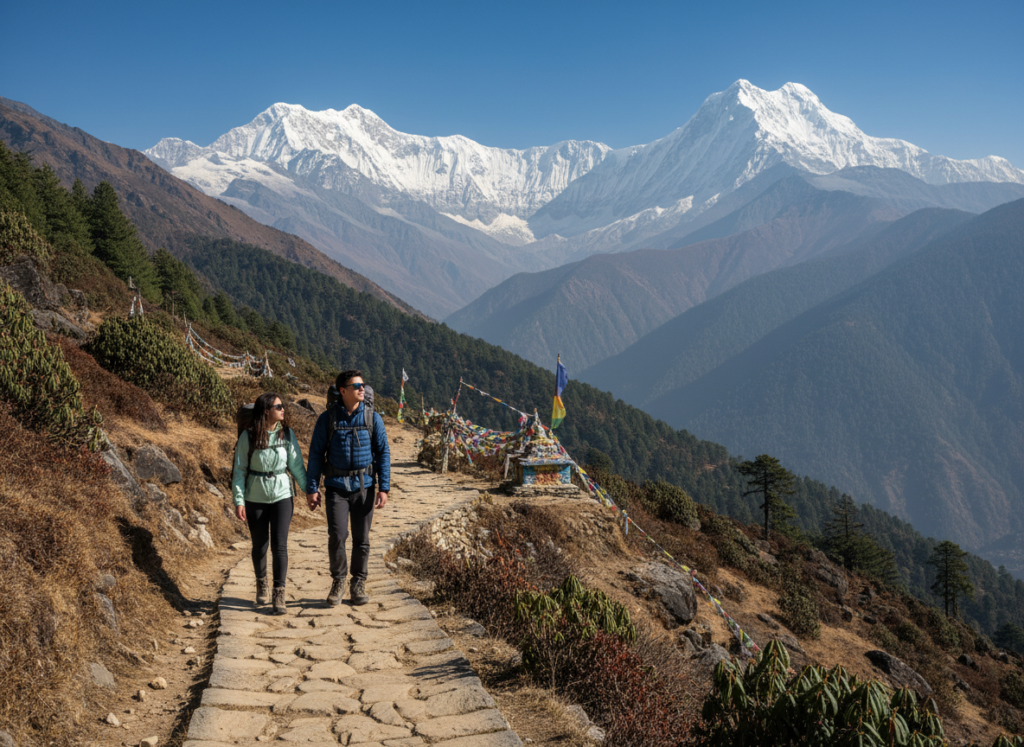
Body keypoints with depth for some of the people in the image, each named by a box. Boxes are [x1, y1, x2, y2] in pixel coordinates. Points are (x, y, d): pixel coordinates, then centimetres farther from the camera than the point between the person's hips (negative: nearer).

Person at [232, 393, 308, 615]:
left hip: (282, 496, 1)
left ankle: (279, 595, -2)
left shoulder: (287, 434, -2)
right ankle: (261, 584, 36)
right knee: (260, 545, 11)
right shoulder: (248, 436, -8)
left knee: (279, 545, -6)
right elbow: (239, 470, -3)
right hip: (255, 498, -1)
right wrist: (238, 501, -7)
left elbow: (296, 465, 5)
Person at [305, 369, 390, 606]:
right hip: (336, 486, -1)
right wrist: (311, 488, -1)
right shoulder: (327, 419, -1)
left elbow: (383, 453, 4)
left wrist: (384, 487, -3)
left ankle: (358, 586, 19)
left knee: (361, 538, 5)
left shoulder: (372, 418, 2)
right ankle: (338, 581, 11)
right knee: (337, 535, -10)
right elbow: (316, 454, 4)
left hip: (364, 486, 1)